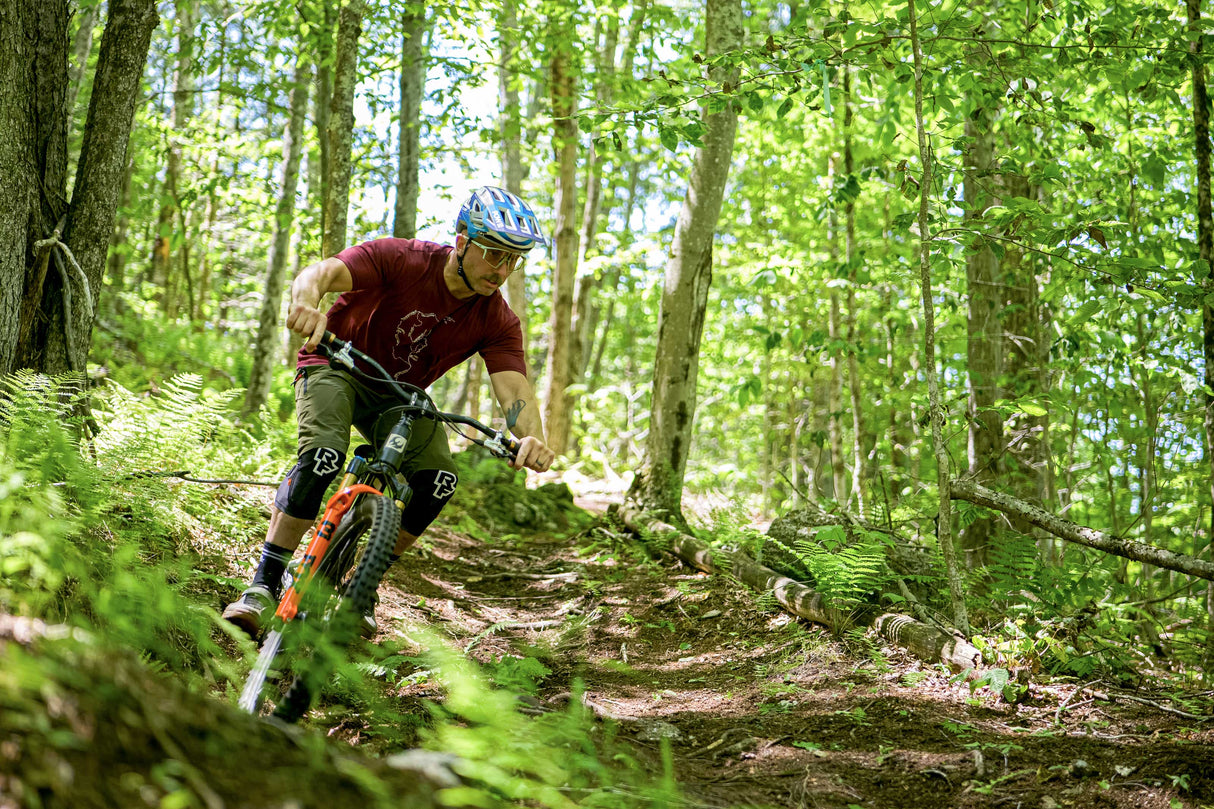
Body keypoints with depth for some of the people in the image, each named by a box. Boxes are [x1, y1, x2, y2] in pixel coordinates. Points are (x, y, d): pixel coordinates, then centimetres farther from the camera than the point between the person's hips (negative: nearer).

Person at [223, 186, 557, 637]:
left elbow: (514, 388, -28)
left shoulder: (498, 323, -17)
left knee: (439, 480, -18)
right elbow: (320, 273, -38)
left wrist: (532, 437, -51)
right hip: (337, 365, -4)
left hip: (398, 395, 4)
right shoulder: (399, 260, -27)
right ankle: (264, 586, -21)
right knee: (324, 455, -31)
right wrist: (307, 304, -64)